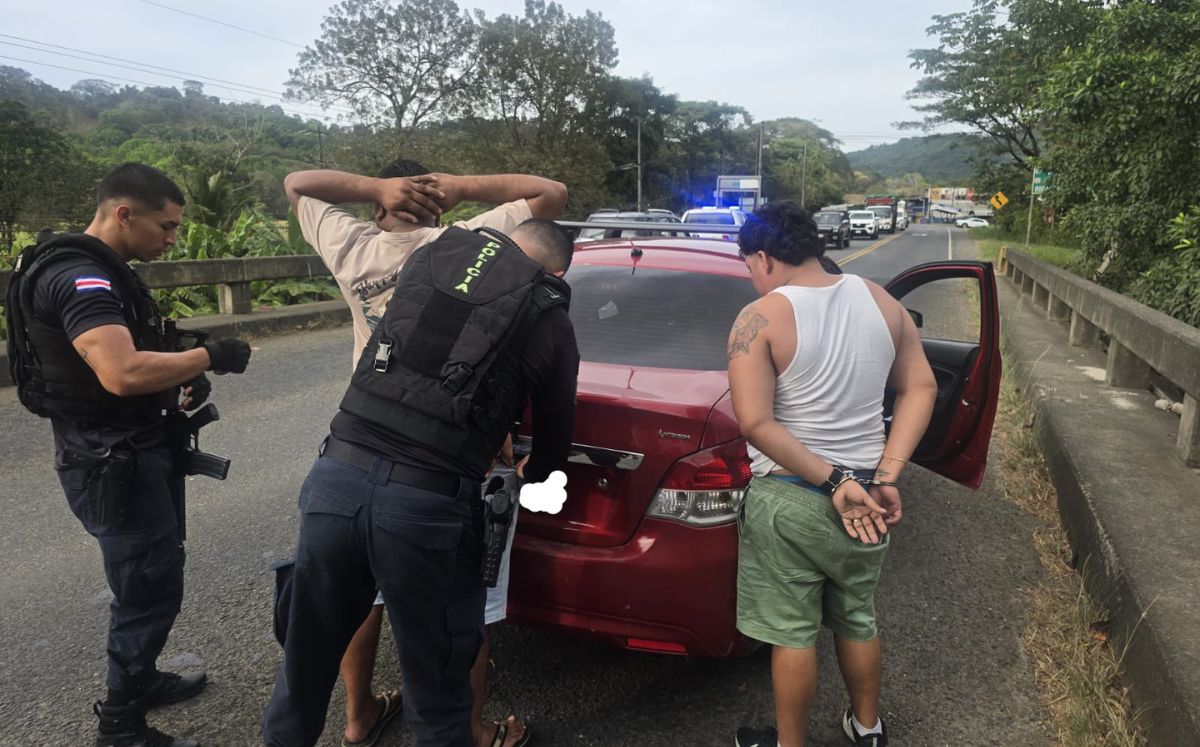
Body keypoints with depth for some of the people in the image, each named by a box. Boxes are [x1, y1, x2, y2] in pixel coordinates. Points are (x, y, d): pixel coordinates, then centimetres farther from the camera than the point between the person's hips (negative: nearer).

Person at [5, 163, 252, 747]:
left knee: (151, 575, 23)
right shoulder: (79, 276, -22)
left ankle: (137, 679, 42)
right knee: (151, 587, 1)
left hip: (125, 452, 11)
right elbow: (123, 373, -36)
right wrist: (209, 358, -23)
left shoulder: (99, 271, 12)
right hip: (110, 462, -11)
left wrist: (180, 380, 2)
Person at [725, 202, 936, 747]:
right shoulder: (881, 302, 1)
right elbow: (921, 388, 3)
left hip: (789, 499, -5)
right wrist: (885, 475, -3)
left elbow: (755, 424, -21)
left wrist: (831, 480, -16)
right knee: (858, 620, 24)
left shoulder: (760, 319, -15)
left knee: (792, 634, 10)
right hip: (863, 493, 6)